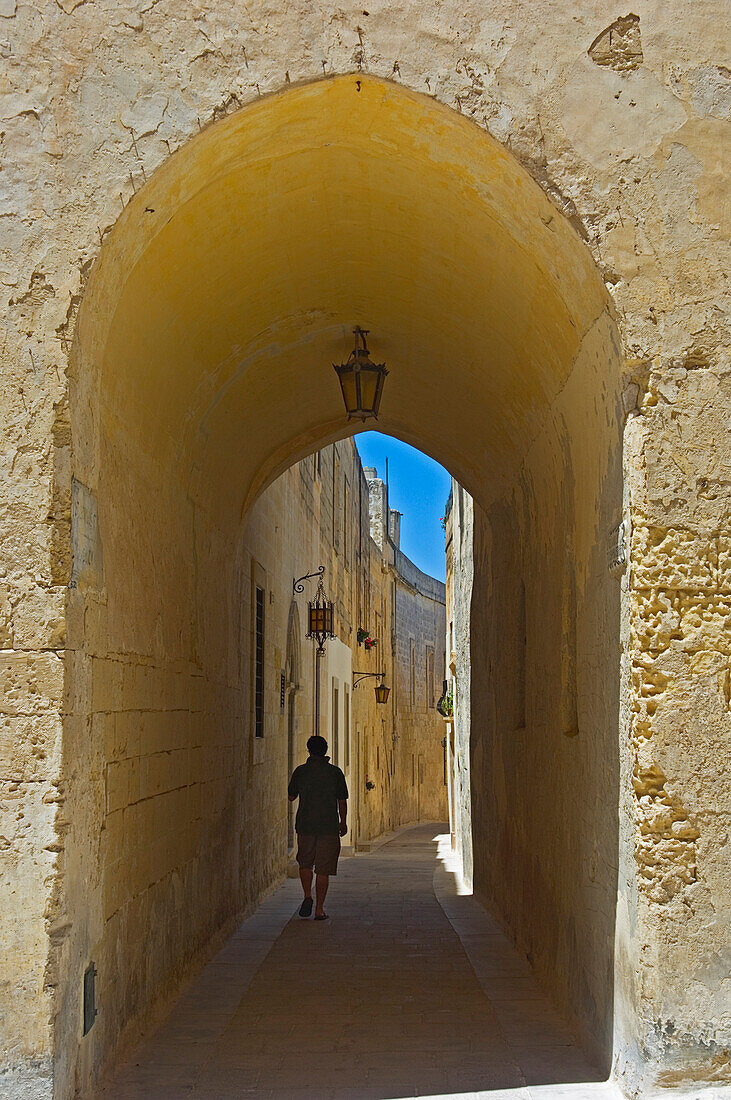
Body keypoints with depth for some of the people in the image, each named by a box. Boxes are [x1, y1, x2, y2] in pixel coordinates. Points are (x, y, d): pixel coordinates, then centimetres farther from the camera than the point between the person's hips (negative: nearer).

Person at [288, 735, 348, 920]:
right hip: (329, 826, -1)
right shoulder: (335, 772, -2)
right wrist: (343, 822, 14)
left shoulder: (300, 771, -2)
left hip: (305, 825, 1)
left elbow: (291, 796, 9)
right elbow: (342, 801, 2)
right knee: (323, 870, 3)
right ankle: (319, 909, 3)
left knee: (305, 863, 20)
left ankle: (308, 896, 3)